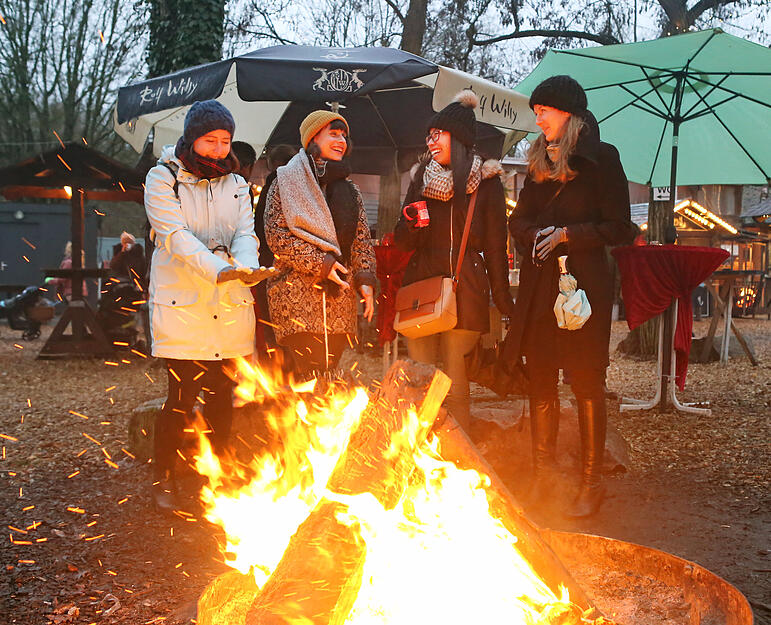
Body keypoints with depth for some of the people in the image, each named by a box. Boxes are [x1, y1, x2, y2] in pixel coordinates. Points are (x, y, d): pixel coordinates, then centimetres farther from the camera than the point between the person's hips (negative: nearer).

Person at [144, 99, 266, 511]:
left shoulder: (236, 184, 15)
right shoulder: (162, 179, 1)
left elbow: (245, 233, 2)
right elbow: (176, 237, -13)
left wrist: (245, 265, -22)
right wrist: (218, 270, -29)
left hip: (230, 308, 4)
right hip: (183, 305, -4)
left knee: (221, 398, 7)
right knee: (183, 396, -5)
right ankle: (163, 479, 13)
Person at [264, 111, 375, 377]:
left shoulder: (350, 191, 21)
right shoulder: (286, 181, 5)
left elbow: (362, 241, 18)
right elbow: (276, 234, -4)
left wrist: (365, 280, 2)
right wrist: (320, 263, -11)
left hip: (339, 297, 5)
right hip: (297, 296, -5)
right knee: (307, 373, -14)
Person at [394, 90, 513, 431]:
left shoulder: (486, 182, 4)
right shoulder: (421, 179, 14)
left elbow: (495, 245, 4)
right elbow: (402, 241, 15)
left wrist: (503, 299, -1)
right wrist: (411, 226, -8)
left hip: (464, 290, -3)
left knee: (455, 388, -6)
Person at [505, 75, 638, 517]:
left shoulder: (601, 159, -3)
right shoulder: (539, 163, 15)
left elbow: (619, 228, -5)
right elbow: (519, 220, 17)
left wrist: (566, 234, -12)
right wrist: (536, 235, -4)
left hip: (584, 283, -6)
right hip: (539, 287, 6)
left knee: (586, 382, -1)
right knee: (540, 381, 8)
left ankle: (592, 483, 10)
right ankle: (544, 476, 19)